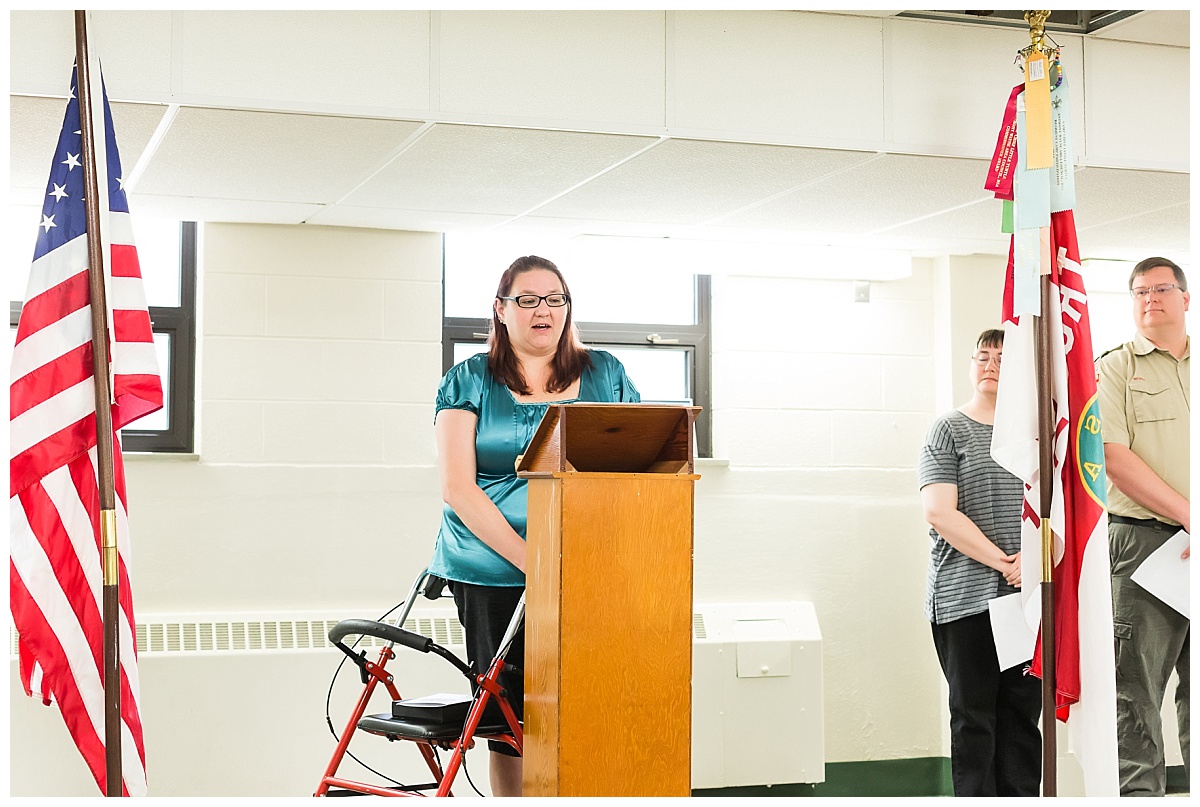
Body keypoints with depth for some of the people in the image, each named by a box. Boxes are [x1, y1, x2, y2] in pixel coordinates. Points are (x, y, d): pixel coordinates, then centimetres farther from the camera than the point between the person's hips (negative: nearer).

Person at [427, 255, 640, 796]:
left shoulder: (605, 374, 11)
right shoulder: (469, 381, 5)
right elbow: (457, 488, -4)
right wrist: (529, 559, -15)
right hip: (493, 577, -1)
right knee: (509, 712, 1)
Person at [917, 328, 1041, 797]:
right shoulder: (949, 430, 2)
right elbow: (939, 513, -9)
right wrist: (1002, 562, -13)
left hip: (1027, 596, 3)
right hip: (965, 597, -3)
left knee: (1023, 713, 6)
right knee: (973, 718, 1)